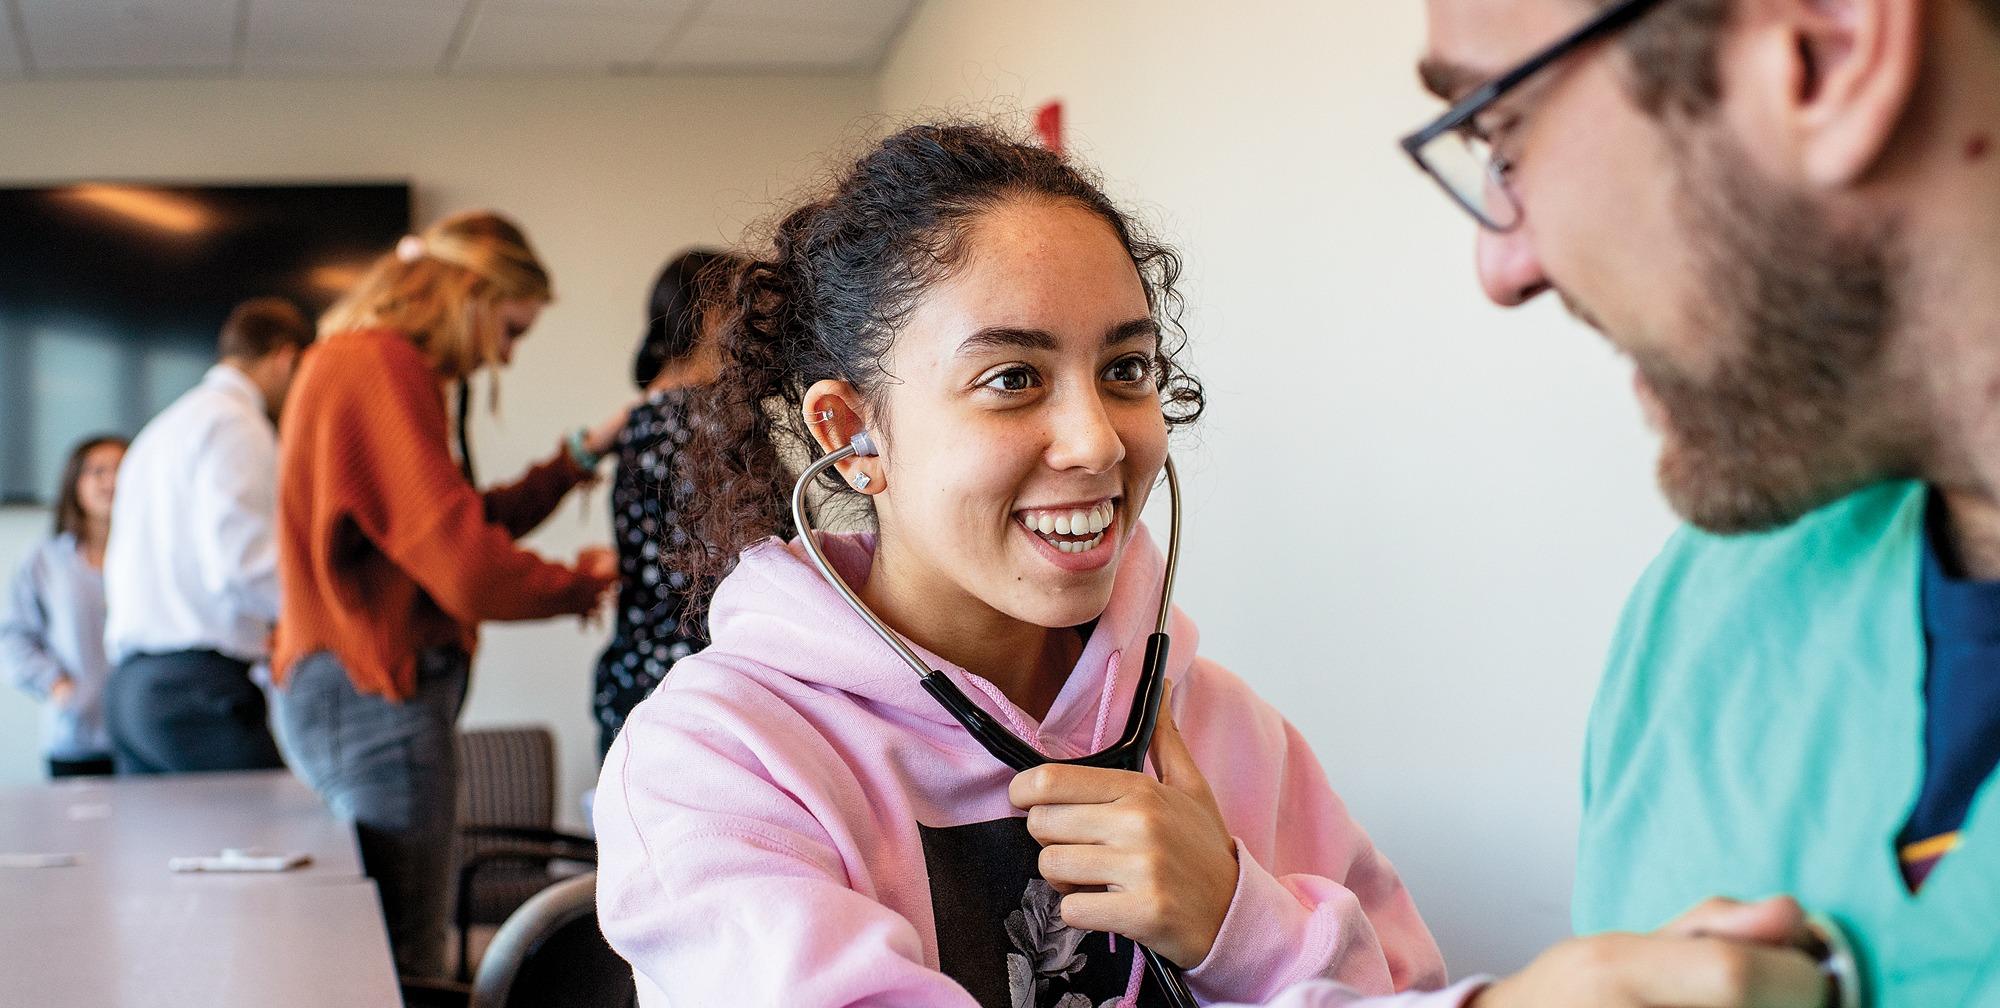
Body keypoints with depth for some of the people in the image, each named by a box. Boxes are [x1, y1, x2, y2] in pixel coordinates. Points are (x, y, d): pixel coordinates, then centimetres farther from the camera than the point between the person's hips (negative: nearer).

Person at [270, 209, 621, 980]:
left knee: (377, 963, 12)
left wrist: (579, 457, 17)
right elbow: (469, 569, -21)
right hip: (378, 699, -11)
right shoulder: (378, 369, -16)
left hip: (344, 692, 11)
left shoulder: (367, 364, 18)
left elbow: (468, 519, 22)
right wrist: (584, 580, -5)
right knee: (405, 972, -7)